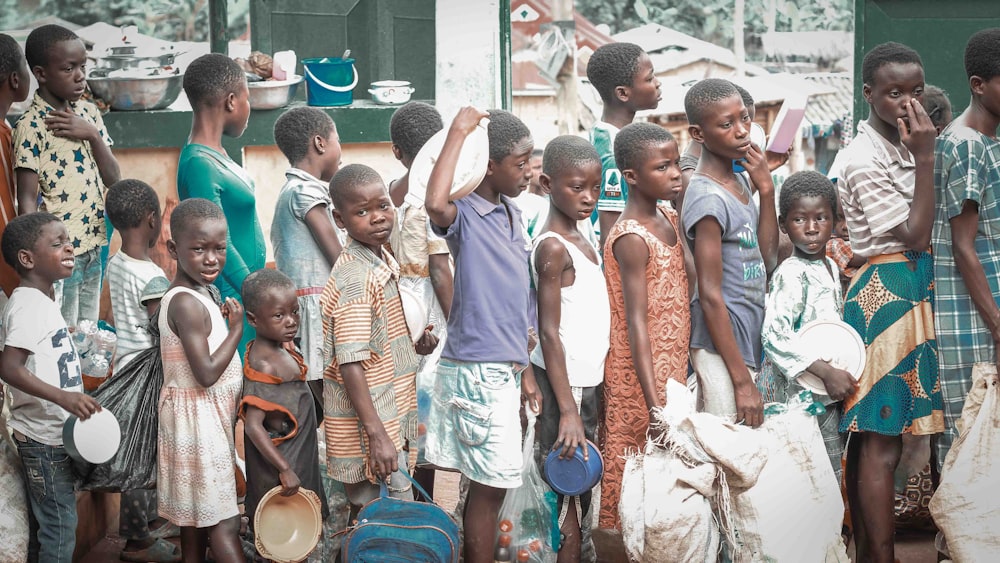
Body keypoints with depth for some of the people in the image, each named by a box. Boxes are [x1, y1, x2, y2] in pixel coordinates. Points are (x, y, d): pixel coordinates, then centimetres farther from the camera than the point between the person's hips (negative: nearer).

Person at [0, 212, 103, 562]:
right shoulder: (28, 305, -19)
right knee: (61, 523, -4)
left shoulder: (43, 301, 11)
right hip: (43, 436, -10)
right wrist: (62, 396, -37)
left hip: (52, 433, 10)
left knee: (44, 521, 16)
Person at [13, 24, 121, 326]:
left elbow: (112, 179, 6)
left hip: (92, 247, 7)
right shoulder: (31, 125, -13)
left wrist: (93, 135, -10)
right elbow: (27, 199, -14)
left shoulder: (88, 112, 7)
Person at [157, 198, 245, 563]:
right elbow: (206, 374, -24)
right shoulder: (187, 304, -22)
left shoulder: (199, 293, 7)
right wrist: (236, 328, -17)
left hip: (207, 417, 10)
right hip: (200, 419, -10)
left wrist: (219, 319, 3)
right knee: (224, 523, -4)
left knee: (196, 518, 17)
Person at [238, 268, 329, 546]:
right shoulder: (264, 364, -27)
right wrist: (285, 469, -30)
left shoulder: (282, 348, 0)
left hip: (300, 455, 9)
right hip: (277, 459, -9)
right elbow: (253, 426, -31)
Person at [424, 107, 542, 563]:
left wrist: (524, 368, 20)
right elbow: (436, 204, -40)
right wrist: (459, 132, -30)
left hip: (503, 368, 8)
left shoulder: (512, 216, 12)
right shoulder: (465, 215, -13)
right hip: (476, 371, -8)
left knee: (486, 483, 15)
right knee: (490, 486, -3)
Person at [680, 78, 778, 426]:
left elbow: (765, 260, 12)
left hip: (749, 342, 9)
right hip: (721, 348, -9)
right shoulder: (708, 198, -18)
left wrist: (766, 190, 1)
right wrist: (742, 381, -20)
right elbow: (710, 295, -19)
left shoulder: (738, 181, 9)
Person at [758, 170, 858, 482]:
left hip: (826, 396, 9)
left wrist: (839, 375, 11)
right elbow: (774, 336, -25)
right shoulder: (791, 274, -15)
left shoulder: (831, 268, 12)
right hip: (794, 394, -9)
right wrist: (826, 372, -26)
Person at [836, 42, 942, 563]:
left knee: (872, 438, 10)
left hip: (914, 292, 9)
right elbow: (915, 235, -15)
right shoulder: (864, 160, -13)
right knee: (882, 442, -7)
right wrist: (925, 158, -14)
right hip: (886, 294, -9)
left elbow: (920, 235, 15)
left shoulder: (903, 145, 14)